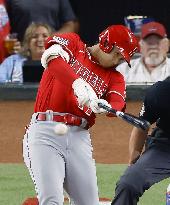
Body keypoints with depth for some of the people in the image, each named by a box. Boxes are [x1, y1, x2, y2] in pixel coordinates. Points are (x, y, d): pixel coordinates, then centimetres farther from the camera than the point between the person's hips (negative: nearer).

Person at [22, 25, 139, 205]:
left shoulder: (114, 77, 17)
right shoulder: (73, 43, 7)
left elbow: (118, 104, -4)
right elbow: (51, 57, -16)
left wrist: (104, 106, -29)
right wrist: (78, 82, -32)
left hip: (79, 137, 5)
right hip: (45, 130, -5)